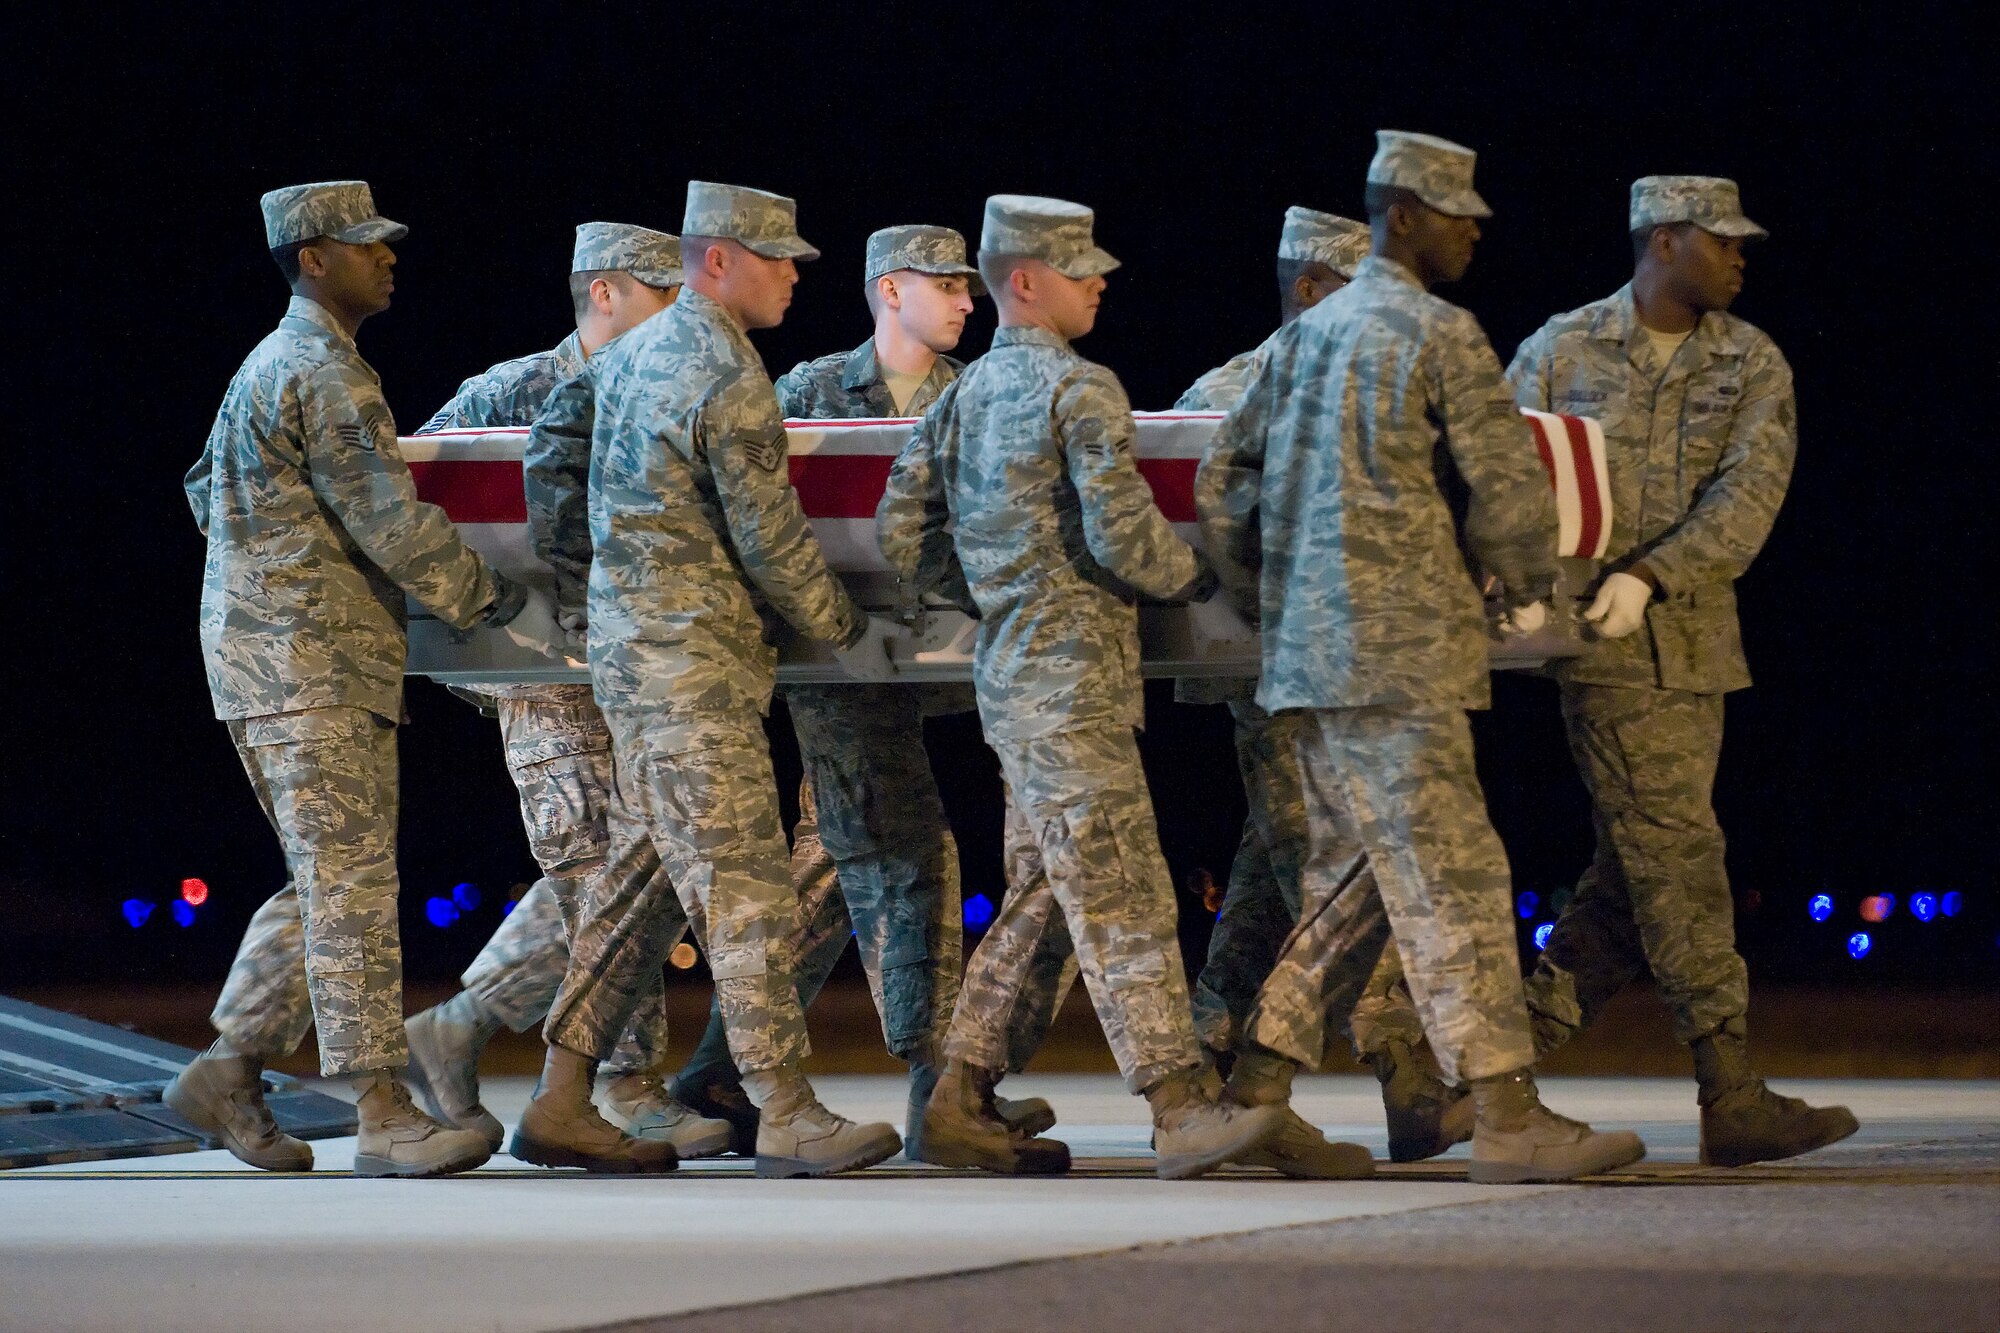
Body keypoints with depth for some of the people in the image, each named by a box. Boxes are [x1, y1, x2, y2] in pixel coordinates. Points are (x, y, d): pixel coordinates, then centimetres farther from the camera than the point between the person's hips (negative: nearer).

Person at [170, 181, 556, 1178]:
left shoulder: (268, 367, 20)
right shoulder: (323, 374, -13)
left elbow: (206, 491, 30)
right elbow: (393, 524, -17)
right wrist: (508, 609, -11)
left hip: (268, 652, 10)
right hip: (309, 658, -10)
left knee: (329, 881, 12)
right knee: (351, 882, -12)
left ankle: (229, 1070, 14)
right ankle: (383, 1116, -14)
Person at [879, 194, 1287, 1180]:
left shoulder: (965, 397, 15)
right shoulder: (1079, 390, -11)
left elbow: (901, 535, 17)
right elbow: (1122, 534, -18)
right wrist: (1193, 577, 0)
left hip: (1008, 673, 9)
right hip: (1070, 676, -9)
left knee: (1050, 891, 15)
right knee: (1122, 897, -12)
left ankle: (962, 1091, 15)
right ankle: (1181, 1107, -15)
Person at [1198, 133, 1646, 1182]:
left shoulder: (1301, 337, 17)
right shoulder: (1441, 335, -7)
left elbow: (1220, 481, 20)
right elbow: (1507, 479, -7)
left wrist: (1266, 604, 27)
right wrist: (1526, 590, 11)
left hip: (1309, 651, 8)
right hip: (1399, 649, -8)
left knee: (1353, 872, 15)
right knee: (1449, 874, -9)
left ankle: (1254, 1091, 15)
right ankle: (1506, 1115, -12)